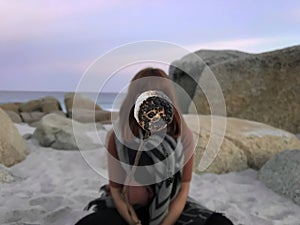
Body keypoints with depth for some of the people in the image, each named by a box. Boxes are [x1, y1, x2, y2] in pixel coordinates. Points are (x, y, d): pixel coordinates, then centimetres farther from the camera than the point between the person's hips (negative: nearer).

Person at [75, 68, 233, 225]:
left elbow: (183, 189, -10)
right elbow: (116, 190, -8)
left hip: (171, 209, 2)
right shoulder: (118, 137, -16)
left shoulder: (183, 136, -14)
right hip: (127, 209, -1)